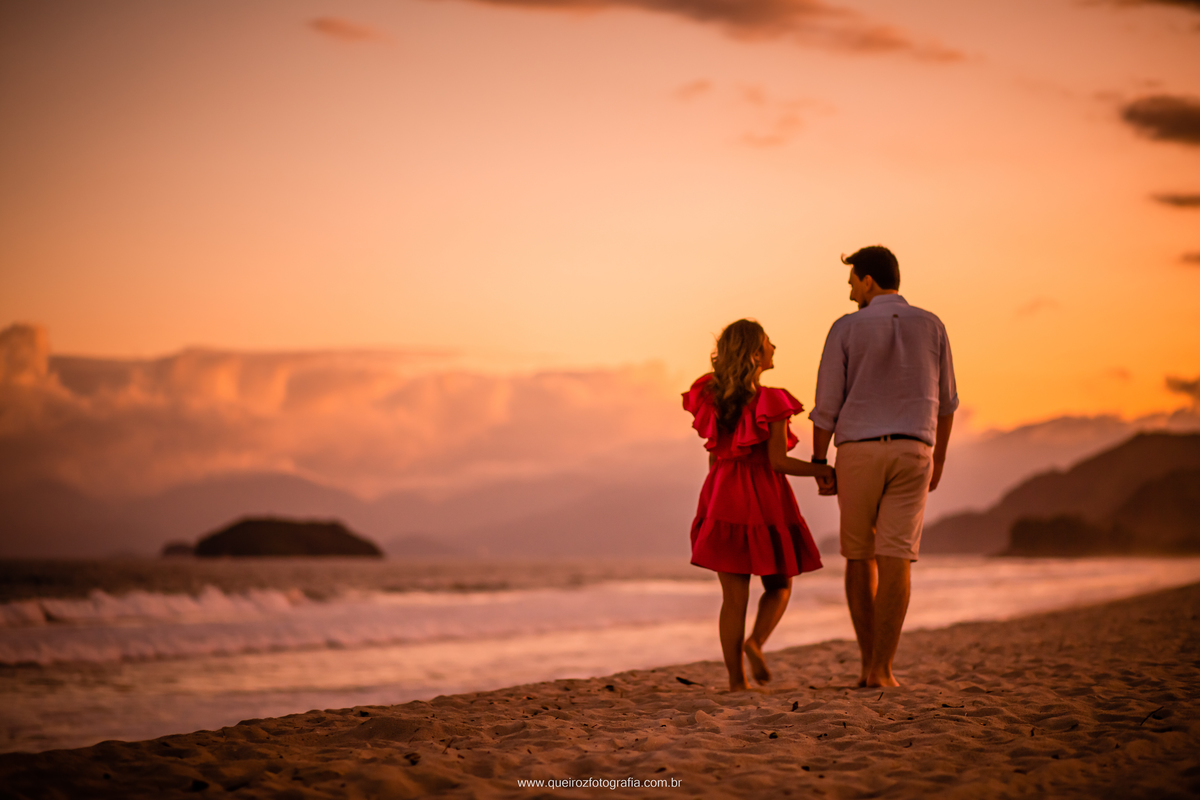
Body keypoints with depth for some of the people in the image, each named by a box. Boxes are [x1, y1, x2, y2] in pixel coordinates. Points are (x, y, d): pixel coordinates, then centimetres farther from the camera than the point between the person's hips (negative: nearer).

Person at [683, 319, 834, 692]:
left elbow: (714, 457, 10)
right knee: (779, 586, 13)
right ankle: (756, 641, -12)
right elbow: (778, 461, -14)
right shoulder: (771, 402, -10)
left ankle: (736, 679, 2)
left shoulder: (713, 398, 5)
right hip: (764, 499, -4)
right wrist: (824, 471, -3)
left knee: (734, 596, 5)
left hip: (723, 497, 4)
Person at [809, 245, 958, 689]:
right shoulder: (931, 326, 5)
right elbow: (944, 401, 12)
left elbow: (826, 405, -3)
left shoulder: (846, 329, -2)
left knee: (860, 558, 13)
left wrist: (819, 466, 5)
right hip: (911, 455, 1)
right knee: (895, 564, -4)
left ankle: (870, 663, 12)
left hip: (858, 455, -1)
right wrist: (938, 459, 24)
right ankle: (881, 670, -12)